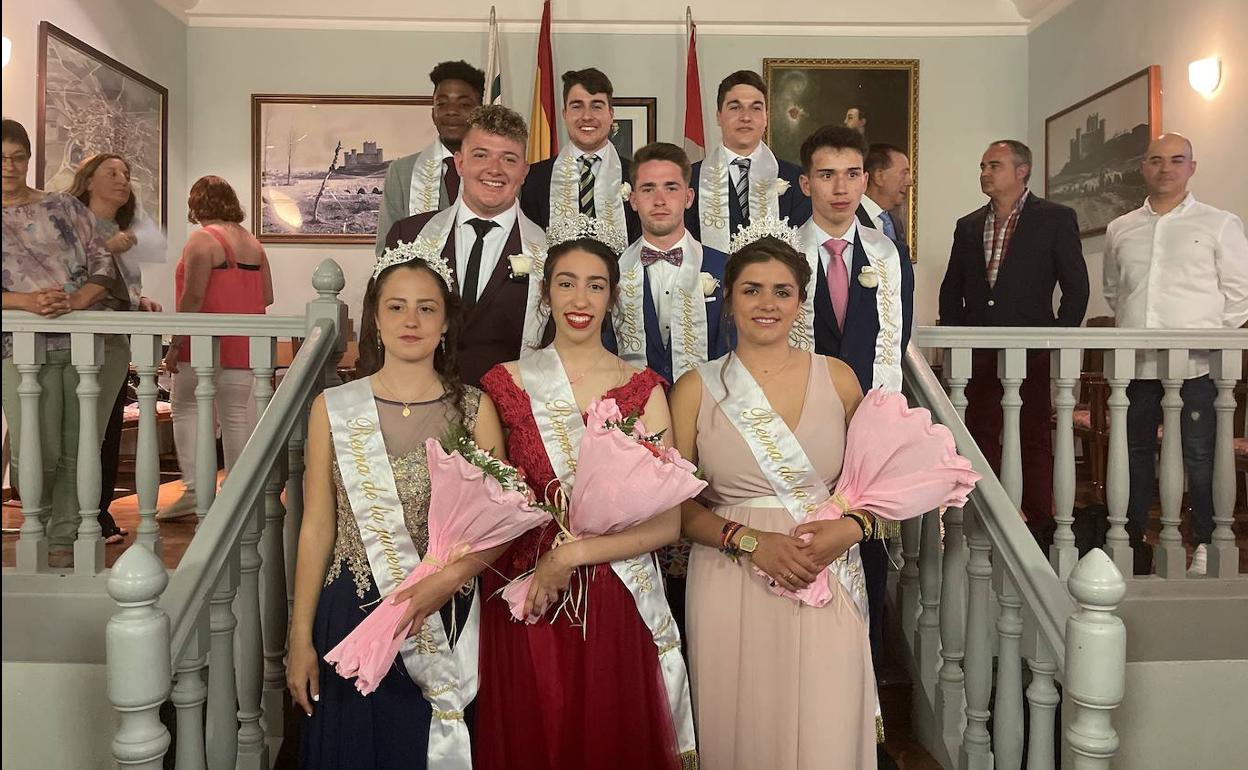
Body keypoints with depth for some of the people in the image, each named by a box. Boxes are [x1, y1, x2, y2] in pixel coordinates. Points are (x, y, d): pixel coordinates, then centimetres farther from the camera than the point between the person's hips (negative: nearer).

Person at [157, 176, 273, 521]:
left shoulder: (203, 239, -9)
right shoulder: (253, 242, 11)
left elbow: (193, 296, -16)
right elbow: (267, 297, 13)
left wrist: (175, 344, -12)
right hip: (244, 347, 6)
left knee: (186, 408, 7)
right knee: (237, 417, 8)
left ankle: (194, 490, -1)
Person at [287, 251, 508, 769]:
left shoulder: (474, 409, -2)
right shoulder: (333, 409, -1)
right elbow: (317, 528, 1)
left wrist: (447, 579, -20)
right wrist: (301, 638, 1)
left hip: (446, 617, 0)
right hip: (352, 612, 0)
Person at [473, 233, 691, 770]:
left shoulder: (643, 390, -2)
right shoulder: (506, 383, 1)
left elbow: (667, 523, -8)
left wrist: (571, 555, -15)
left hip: (613, 603, 0)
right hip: (522, 599, 1)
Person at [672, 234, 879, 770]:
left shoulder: (838, 378, 5)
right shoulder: (696, 389, 1)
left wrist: (852, 526, -8)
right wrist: (749, 539, -13)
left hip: (828, 580, 1)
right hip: (730, 587, -1)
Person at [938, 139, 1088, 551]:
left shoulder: (1056, 219, 1)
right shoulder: (968, 225, 14)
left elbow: (1076, 286, -1)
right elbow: (951, 290, 17)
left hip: (1032, 351, -4)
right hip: (978, 352, 4)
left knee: (1035, 440, 1)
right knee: (980, 439, 6)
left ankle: (1042, 529, 9)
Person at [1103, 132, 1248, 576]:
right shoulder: (1120, 230, 13)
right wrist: (1131, 331, 10)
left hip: (1195, 365, -3)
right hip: (1134, 364, 3)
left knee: (1200, 459, -2)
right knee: (1134, 457, 10)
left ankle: (1206, 546, 11)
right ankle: (1132, 543, 20)